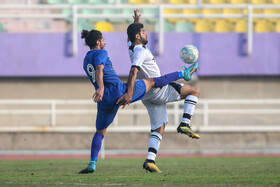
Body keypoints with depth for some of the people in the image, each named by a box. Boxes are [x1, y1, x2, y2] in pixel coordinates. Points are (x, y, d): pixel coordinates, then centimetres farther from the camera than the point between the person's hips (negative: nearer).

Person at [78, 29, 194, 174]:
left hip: (105, 100, 7)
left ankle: (92, 163, 0)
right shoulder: (101, 53, -5)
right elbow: (99, 70, -24)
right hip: (118, 91, -7)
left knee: (100, 132, 16)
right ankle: (183, 74, 24)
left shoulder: (86, 60, 20)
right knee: (150, 82, 11)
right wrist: (101, 88, -39)